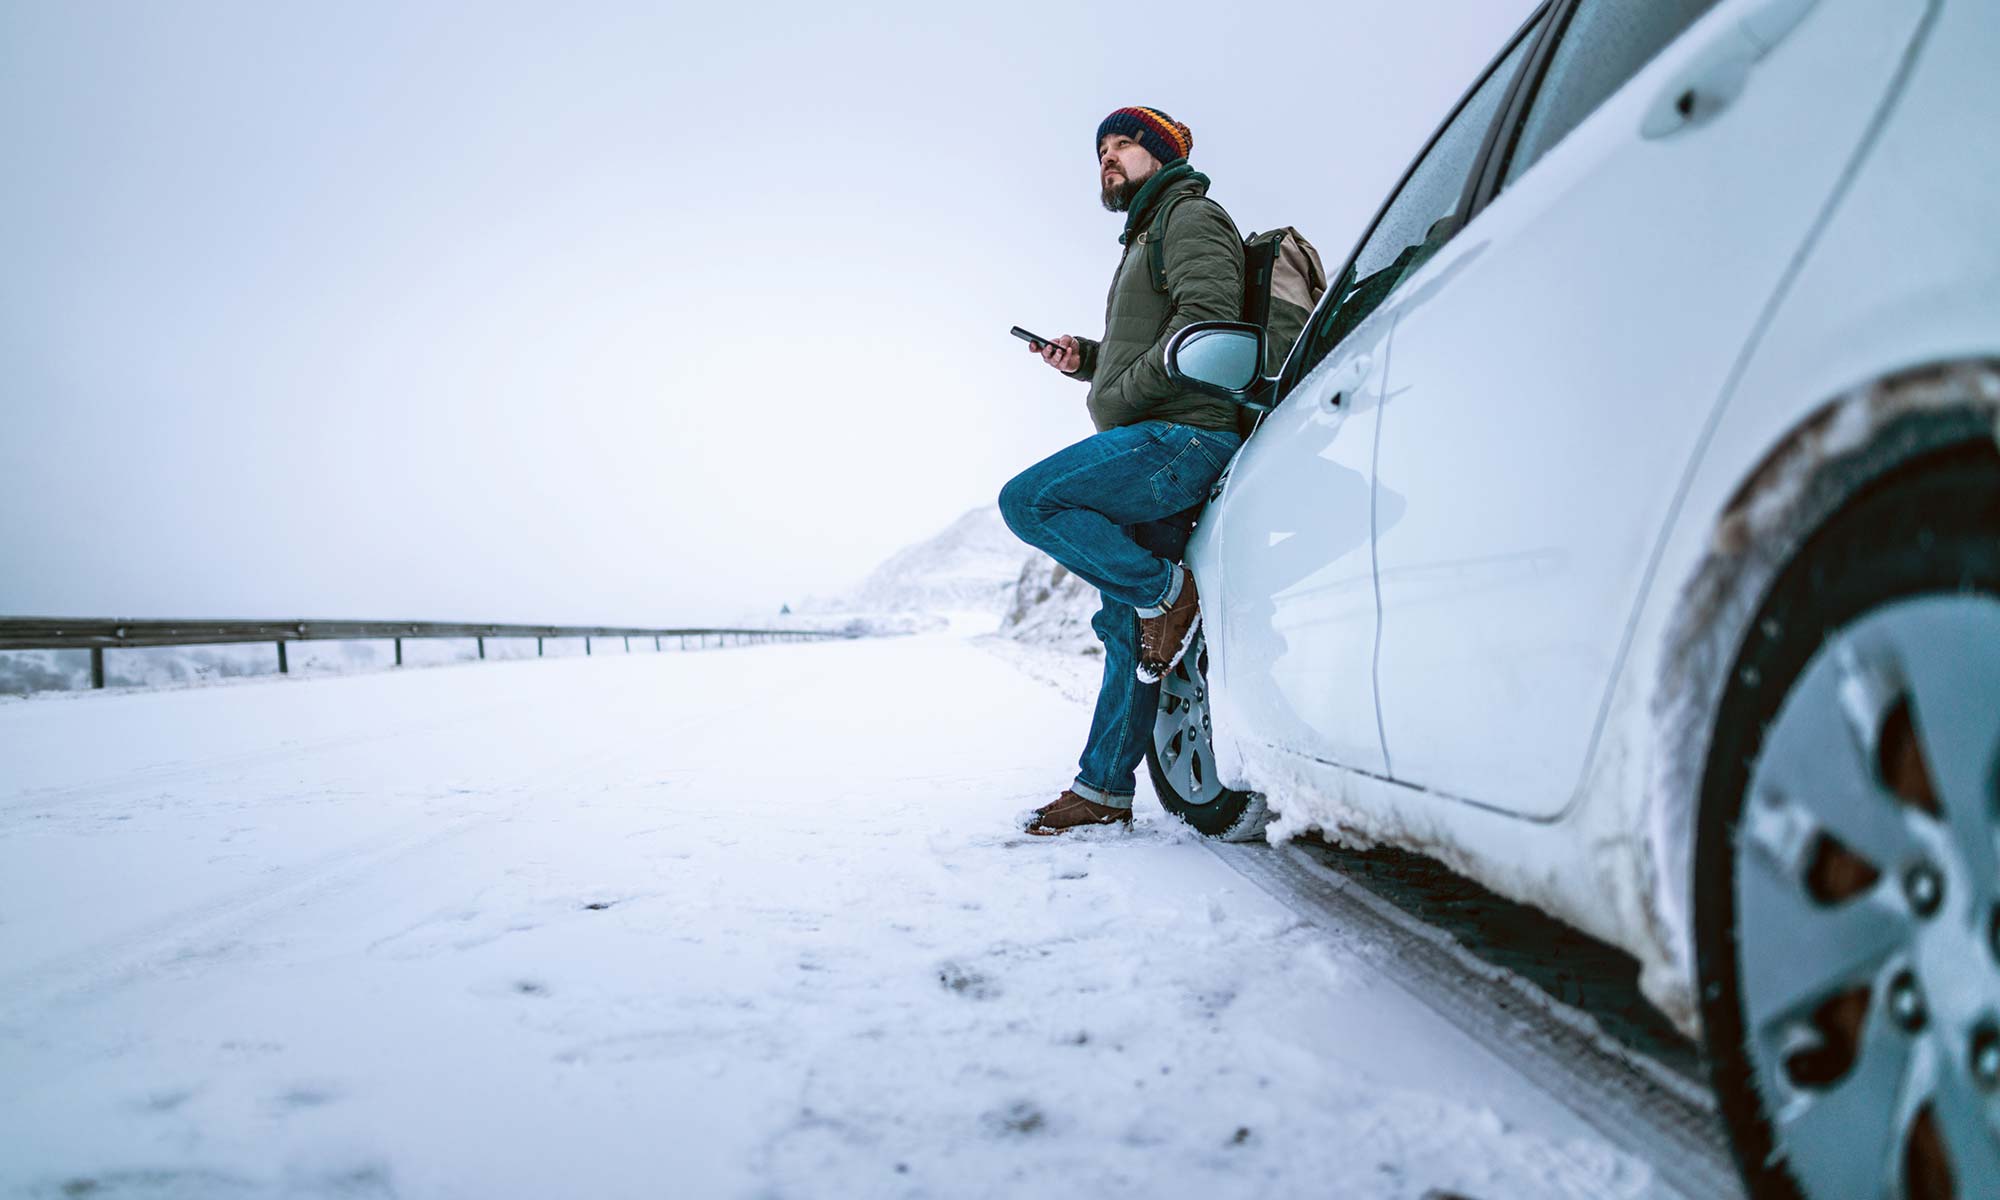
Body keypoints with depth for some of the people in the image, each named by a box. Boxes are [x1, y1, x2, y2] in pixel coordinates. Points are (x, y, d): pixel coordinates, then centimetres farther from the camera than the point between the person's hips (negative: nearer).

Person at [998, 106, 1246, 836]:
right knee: (1124, 626, 7)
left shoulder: (1192, 216, 2)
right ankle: (1103, 789, 11)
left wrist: (1125, 393, -15)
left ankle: (1166, 591, -12)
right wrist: (1085, 360, 13)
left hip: (1184, 434, -9)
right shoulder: (1147, 238, 31)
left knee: (1027, 500, -22)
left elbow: (1209, 316, -16)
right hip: (1161, 446, 9)